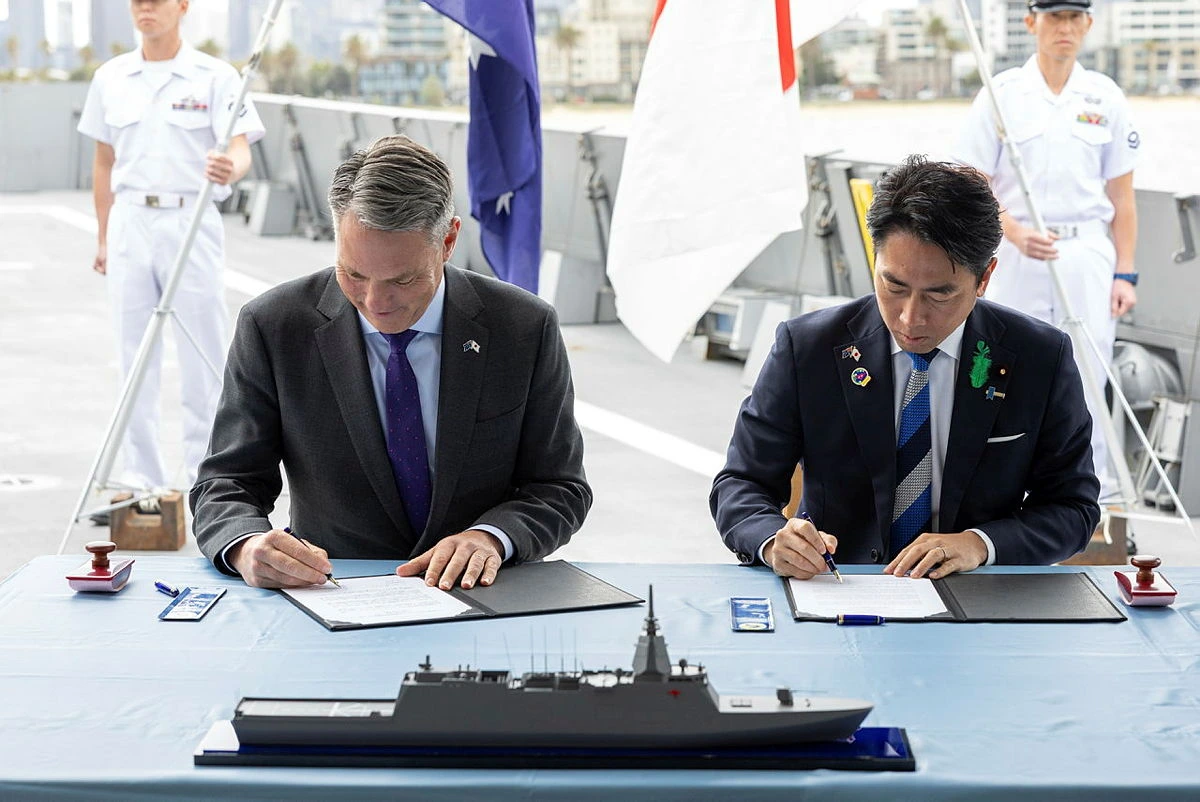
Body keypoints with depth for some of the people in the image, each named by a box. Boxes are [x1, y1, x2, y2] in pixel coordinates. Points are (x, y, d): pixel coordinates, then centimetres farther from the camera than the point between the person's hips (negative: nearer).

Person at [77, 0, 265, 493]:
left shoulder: (215, 77, -3)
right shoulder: (110, 78, 8)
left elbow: (240, 148, -13)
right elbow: (104, 162, 14)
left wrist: (229, 168, -37)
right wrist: (104, 237, 12)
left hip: (192, 222, -3)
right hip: (131, 223, 3)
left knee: (202, 358, -1)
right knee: (135, 359, 6)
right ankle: (141, 479, 15)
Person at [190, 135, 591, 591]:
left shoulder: (527, 328, -5)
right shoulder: (271, 328, -6)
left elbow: (561, 488, 2)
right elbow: (227, 486, -2)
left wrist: (490, 536, -19)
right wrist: (246, 547, -25)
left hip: (480, 604, 0)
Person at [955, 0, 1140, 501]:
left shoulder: (1105, 97, 6)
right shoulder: (1001, 94, 0)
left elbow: (1121, 195, 8)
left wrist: (1125, 273, 2)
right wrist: (1016, 233, -17)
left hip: (1088, 254, 1)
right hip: (1016, 254, -1)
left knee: (1087, 377, -2)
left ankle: (1095, 493, 7)